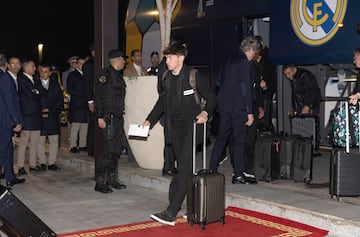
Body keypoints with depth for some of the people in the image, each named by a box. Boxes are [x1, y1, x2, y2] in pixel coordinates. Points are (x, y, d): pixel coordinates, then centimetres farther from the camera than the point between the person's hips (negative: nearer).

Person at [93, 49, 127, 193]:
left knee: (116, 150, 12)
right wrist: (100, 117, -18)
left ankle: (112, 179, 21)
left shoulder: (118, 75, 17)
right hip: (108, 119, -9)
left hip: (118, 118, 9)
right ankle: (100, 183, -3)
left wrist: (121, 114, 17)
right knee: (108, 151, -9)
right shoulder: (105, 74, -10)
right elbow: (98, 97, -14)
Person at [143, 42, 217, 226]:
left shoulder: (194, 76, -8)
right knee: (183, 167, 11)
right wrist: (150, 120, 12)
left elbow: (211, 97, -3)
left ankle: (171, 212, -16)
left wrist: (206, 112, -21)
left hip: (192, 126, -7)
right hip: (175, 127, 7)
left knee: (184, 167, -12)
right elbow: (162, 101, 20)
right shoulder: (168, 78, 10)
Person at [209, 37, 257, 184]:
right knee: (238, 140, -2)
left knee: (221, 138, 13)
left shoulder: (228, 60, 13)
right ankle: (238, 175, 1)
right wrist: (250, 112, -15)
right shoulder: (244, 62, -11)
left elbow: (220, 83, 17)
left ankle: (212, 170, 16)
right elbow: (246, 88, -16)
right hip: (238, 107, -7)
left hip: (224, 106, 7)